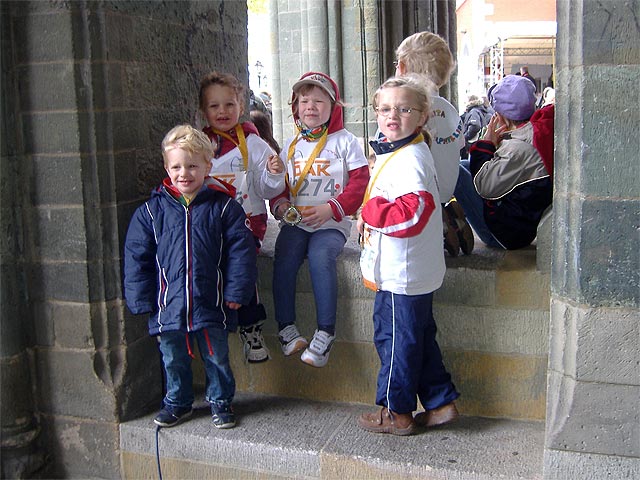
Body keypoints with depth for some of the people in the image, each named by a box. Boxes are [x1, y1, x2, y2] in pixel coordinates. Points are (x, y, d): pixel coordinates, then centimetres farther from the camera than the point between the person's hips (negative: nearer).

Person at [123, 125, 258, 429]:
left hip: (211, 303, -2)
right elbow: (137, 257, 3)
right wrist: (142, 300, 0)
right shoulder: (152, 210, 0)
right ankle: (177, 403, 37)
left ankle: (221, 401, 33)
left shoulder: (223, 206, -5)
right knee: (173, 359, 16)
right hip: (168, 305, 2)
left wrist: (236, 291, -8)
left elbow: (240, 250, -4)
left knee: (216, 357, 12)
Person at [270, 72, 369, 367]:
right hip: (295, 221, 4)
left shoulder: (344, 141, 2)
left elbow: (360, 182, -5)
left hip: (331, 223, -4)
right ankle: (286, 327, -12)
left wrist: (332, 208, -17)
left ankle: (325, 332, -24)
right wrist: (279, 204, -4)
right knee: (284, 258, -23)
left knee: (320, 255, -31)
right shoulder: (291, 146, 15)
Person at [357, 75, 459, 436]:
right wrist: (373, 216, 10)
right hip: (413, 270, 10)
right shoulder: (397, 152, 12)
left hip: (401, 274, -10)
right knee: (419, 337, 18)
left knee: (395, 338, 4)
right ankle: (441, 402, 29)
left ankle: (396, 412, 19)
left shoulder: (409, 159, -20)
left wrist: (371, 211, -20)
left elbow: (414, 212, -31)